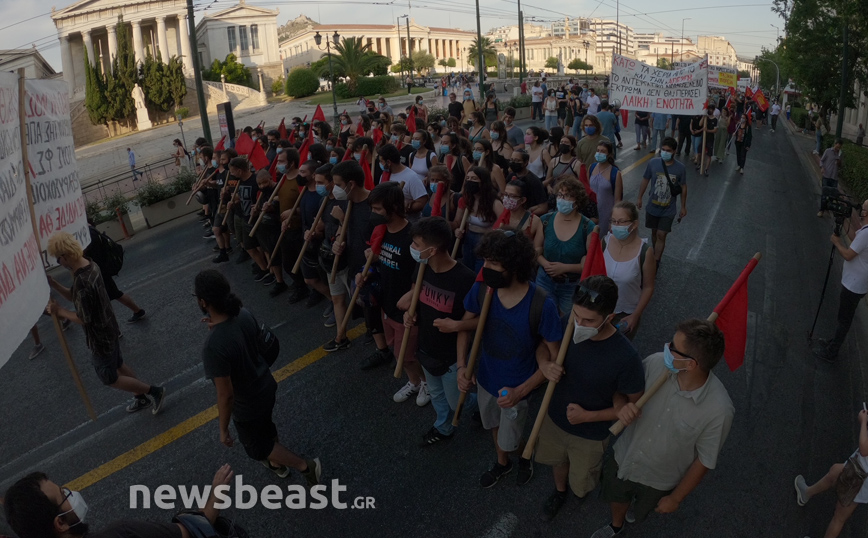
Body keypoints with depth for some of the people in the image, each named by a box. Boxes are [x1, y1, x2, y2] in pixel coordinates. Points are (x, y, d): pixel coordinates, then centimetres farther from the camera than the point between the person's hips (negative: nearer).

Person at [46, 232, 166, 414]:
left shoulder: (82, 282, -33)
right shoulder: (90, 266, -5)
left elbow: (83, 319, -24)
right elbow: (74, 297, 6)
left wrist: (58, 310, -13)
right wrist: (51, 283, -4)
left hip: (100, 337, -9)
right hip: (109, 329, 9)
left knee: (110, 379, 10)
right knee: (119, 365, 26)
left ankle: (154, 391, 19)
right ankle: (142, 397, 40)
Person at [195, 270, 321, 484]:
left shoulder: (214, 346, -39)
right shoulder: (244, 313, -18)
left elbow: (226, 395, -29)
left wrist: (223, 429, -13)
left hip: (247, 404, -7)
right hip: (266, 386, 7)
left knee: (256, 446, 23)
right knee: (266, 426, 34)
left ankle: (305, 466, 29)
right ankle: (277, 463, 60)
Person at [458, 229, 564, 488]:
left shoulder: (541, 305, -32)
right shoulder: (481, 289, -21)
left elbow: (555, 357, -21)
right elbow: (465, 326, -2)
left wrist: (521, 391, -26)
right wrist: (462, 366, -13)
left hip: (517, 389, -4)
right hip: (485, 379, 4)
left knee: (509, 442, 17)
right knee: (495, 427, 29)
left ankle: (525, 456, 54)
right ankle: (502, 463, 61)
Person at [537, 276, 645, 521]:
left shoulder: (626, 358, -35)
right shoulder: (568, 328, -23)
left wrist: (587, 416, -23)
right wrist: (545, 366, -25)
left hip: (590, 434, -3)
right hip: (554, 418, 3)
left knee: (581, 485, 25)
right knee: (557, 461, 32)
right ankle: (560, 491, 65)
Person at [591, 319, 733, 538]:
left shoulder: (718, 410, -35)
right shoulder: (656, 363, -28)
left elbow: (704, 461, -18)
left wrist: (675, 498, -5)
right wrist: (622, 406, -31)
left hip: (660, 480, -2)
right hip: (623, 458, 2)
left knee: (643, 509, 32)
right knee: (617, 499, 31)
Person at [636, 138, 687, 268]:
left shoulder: (680, 168, -14)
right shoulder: (652, 163, -12)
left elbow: (683, 187, -1)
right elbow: (645, 180, 3)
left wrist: (683, 207, 4)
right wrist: (639, 198, 6)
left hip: (668, 210, -2)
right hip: (652, 207, 2)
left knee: (661, 235, -3)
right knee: (654, 232, 18)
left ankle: (655, 262, 7)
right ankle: (655, 255, 40)